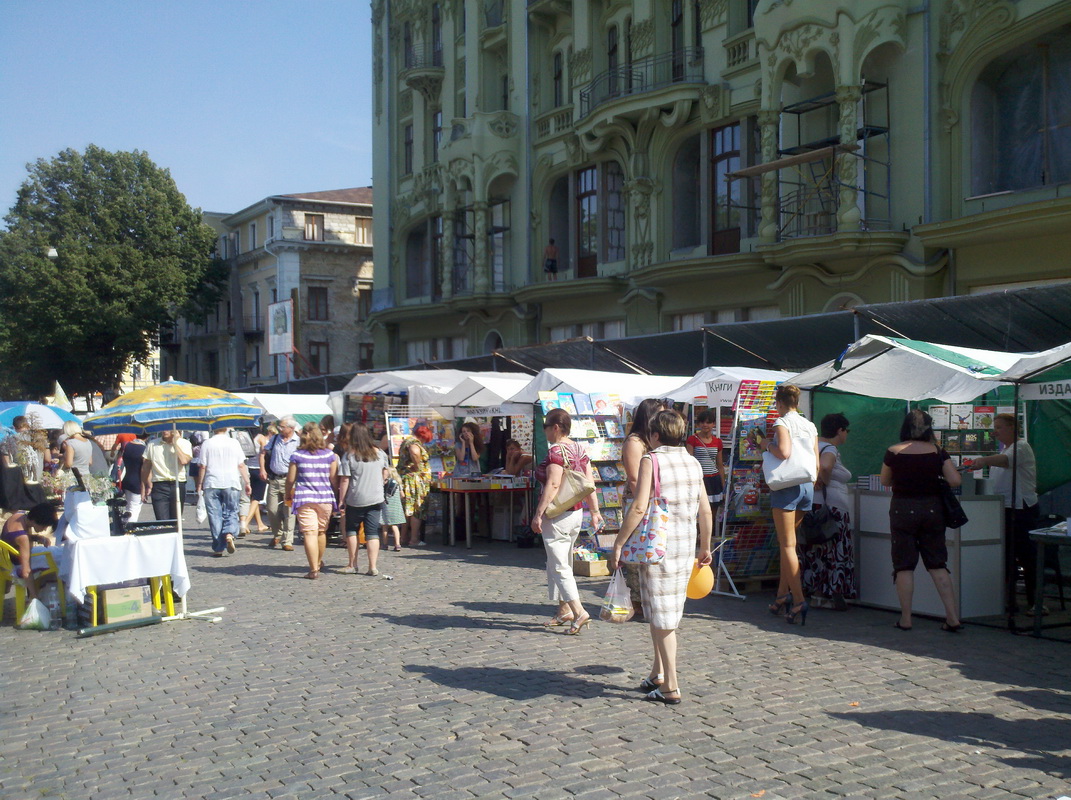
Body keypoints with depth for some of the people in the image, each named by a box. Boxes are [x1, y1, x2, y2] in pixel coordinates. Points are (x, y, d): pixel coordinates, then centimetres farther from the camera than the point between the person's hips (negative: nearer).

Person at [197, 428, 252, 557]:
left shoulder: (207, 444, 1)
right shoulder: (234, 443, 3)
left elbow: (203, 466, 0)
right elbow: (241, 465, 2)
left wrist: (200, 484, 9)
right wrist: (247, 483, 9)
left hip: (211, 484, 0)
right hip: (231, 483, 0)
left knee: (215, 516, 5)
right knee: (231, 512, 9)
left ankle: (218, 548, 4)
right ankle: (230, 534, -19)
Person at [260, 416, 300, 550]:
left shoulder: (298, 442, -5)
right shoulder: (275, 439, 10)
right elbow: (263, 452, 18)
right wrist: (262, 469, 7)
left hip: (288, 480, -4)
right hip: (273, 479, 5)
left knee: (288, 511, -4)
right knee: (272, 510, 7)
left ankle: (287, 541, 3)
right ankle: (277, 535, 30)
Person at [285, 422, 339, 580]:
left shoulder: (297, 455, -2)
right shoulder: (330, 455, 1)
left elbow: (290, 479, 1)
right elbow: (334, 479, 3)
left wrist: (288, 495, 18)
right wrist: (335, 495, 19)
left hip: (305, 499, -2)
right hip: (325, 499, 2)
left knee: (310, 533, -4)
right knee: (322, 532, 19)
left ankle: (314, 569, -9)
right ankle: (319, 562, 37)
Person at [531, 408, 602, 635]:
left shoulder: (555, 450, -16)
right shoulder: (579, 450, 9)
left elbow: (552, 485, -23)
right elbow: (589, 484, 8)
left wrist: (538, 514, -22)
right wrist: (595, 511, 12)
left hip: (557, 515, -9)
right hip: (576, 513, 9)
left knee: (560, 567, -4)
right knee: (561, 564, 18)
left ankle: (579, 612, -10)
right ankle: (564, 610, 24)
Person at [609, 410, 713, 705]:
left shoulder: (651, 460, -9)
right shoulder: (693, 463, 8)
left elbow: (639, 507, -18)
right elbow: (706, 510, 11)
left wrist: (618, 544, -12)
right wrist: (705, 548, 22)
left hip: (657, 545, -6)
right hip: (687, 546, 6)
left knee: (661, 617, 1)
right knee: (668, 614, 19)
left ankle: (671, 688, 5)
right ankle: (657, 673, 28)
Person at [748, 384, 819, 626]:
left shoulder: (782, 422, -7)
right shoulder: (810, 426, 14)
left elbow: (784, 452, -23)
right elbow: (817, 463, 14)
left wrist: (766, 444, -6)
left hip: (787, 486, -7)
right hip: (807, 486, 7)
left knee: (787, 545, -5)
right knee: (787, 542, 16)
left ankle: (799, 601, -10)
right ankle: (783, 593, 17)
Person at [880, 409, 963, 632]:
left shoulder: (893, 452, -6)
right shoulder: (937, 451, -4)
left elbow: (885, 481, 7)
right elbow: (955, 481, -7)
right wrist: (934, 476, 12)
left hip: (902, 509, -1)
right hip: (932, 508, 2)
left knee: (904, 565, 5)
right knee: (937, 564, 10)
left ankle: (905, 618, 6)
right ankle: (952, 616, 8)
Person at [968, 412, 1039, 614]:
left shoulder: (1021, 447, -11)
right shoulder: (1004, 448, 17)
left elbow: (1007, 460, -34)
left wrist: (986, 460, -51)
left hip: (1022, 509, -9)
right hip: (1004, 510, 9)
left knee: (1027, 557, -2)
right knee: (1006, 558, 8)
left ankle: (1035, 602, 7)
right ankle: (1008, 601, 13)